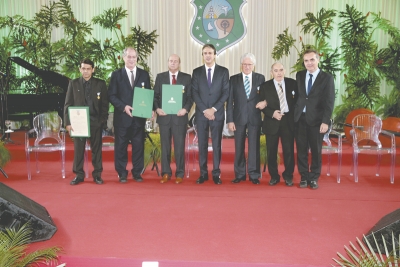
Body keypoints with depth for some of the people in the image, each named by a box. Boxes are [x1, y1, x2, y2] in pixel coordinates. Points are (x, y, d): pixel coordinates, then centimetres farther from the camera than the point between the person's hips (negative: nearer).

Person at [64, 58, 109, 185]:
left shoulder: (101, 84, 4)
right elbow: (67, 104, 4)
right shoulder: (73, 84, 6)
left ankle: (97, 175, 15)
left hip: (96, 122, 0)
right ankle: (79, 175, 14)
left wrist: (103, 121, -5)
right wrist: (68, 122, -4)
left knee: (96, 149, 5)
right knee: (78, 149, 4)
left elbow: (105, 104, 4)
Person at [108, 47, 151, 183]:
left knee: (138, 145, 5)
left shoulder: (144, 74, 9)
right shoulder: (116, 74, 4)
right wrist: (123, 107, -14)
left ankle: (137, 172, 16)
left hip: (139, 116, 1)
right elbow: (111, 95, 0)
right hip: (122, 116, -1)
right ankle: (122, 173, 15)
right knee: (121, 146, 4)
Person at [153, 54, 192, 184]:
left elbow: (190, 96, 4)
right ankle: (166, 173, 15)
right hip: (164, 116, 1)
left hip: (179, 116, -1)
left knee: (179, 147, 3)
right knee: (165, 146, 6)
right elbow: (155, 95, 8)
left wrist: (186, 109, -12)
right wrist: (157, 108, -8)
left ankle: (179, 174, 12)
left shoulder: (187, 77, 6)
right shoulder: (160, 77, 10)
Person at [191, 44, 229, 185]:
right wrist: (205, 110, -10)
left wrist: (214, 109, -11)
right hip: (201, 113, 1)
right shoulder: (196, 72, 7)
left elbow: (226, 93, -1)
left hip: (218, 113, -1)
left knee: (216, 144, 3)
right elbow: (194, 93, 1)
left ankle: (216, 174, 10)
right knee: (202, 144, 4)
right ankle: (203, 173, 12)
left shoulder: (223, 71, 4)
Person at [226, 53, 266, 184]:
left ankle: (254, 175, 11)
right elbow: (229, 101, 1)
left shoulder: (260, 78, 6)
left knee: (254, 146, 2)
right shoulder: (234, 79, 4)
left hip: (255, 118, 0)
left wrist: (264, 102, -15)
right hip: (239, 117, 0)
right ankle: (239, 174, 15)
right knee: (239, 147, 6)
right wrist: (230, 120, -5)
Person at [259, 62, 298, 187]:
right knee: (271, 151, 4)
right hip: (272, 122, 0)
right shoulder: (265, 86, 2)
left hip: (288, 121, 0)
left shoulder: (292, 83, 4)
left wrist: (294, 114, -4)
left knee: (289, 150, 2)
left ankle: (288, 176, 18)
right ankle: (274, 176, 19)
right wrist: (272, 113, -14)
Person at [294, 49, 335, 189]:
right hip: (300, 118, 3)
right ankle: (304, 177, 18)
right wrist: (293, 113, -1)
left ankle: (314, 178, 19)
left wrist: (325, 121, -14)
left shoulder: (327, 77, -2)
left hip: (316, 119, -2)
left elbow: (329, 101, -7)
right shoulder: (299, 75, 9)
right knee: (301, 149, 6)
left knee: (316, 150, 6)